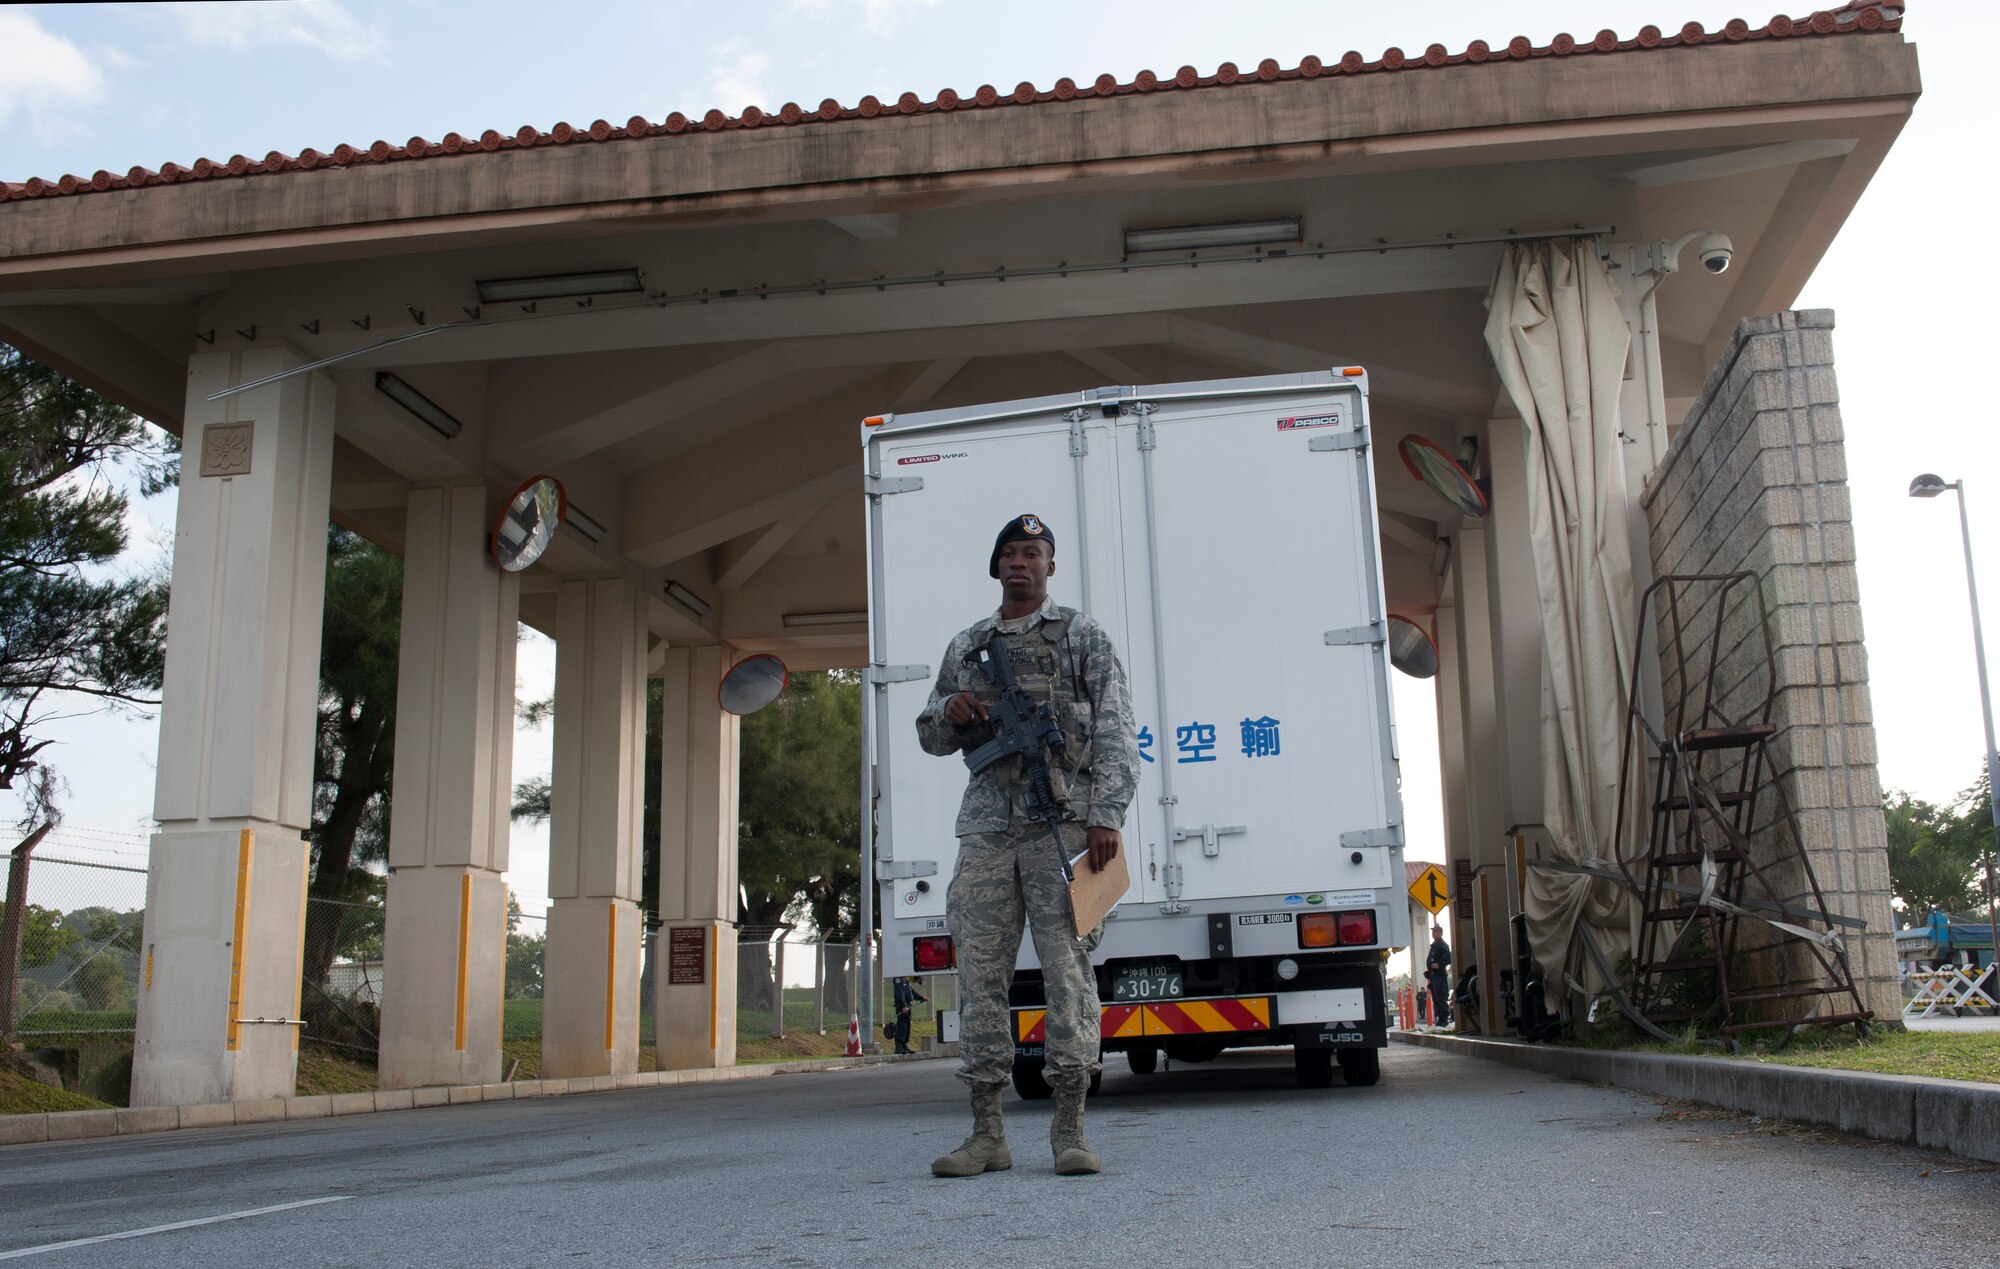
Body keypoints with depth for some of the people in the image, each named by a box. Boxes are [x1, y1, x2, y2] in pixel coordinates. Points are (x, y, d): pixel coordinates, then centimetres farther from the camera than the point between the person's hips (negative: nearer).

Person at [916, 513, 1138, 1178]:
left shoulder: (1082, 636, 8)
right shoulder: (965, 646, 19)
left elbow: (1115, 730, -1)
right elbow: (932, 737, 25)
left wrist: (1106, 816, -12)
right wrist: (950, 714, 1)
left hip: (1062, 819, -4)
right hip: (987, 823, 4)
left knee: (1068, 964, -7)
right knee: (980, 972, 1)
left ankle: (1069, 1130, 0)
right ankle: (987, 1134, 7)